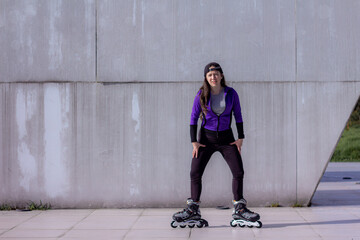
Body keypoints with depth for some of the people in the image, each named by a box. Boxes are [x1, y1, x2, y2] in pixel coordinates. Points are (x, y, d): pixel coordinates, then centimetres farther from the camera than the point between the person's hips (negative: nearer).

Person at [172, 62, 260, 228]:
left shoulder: (231, 93, -5)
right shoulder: (201, 95, -7)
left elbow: (238, 116, 5)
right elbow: (193, 118, -1)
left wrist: (240, 138, 2)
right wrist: (194, 141, -5)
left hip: (226, 138, 1)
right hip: (206, 137, 0)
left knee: (238, 172, -6)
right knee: (195, 173, -6)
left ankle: (239, 209, 8)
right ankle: (193, 210, 7)